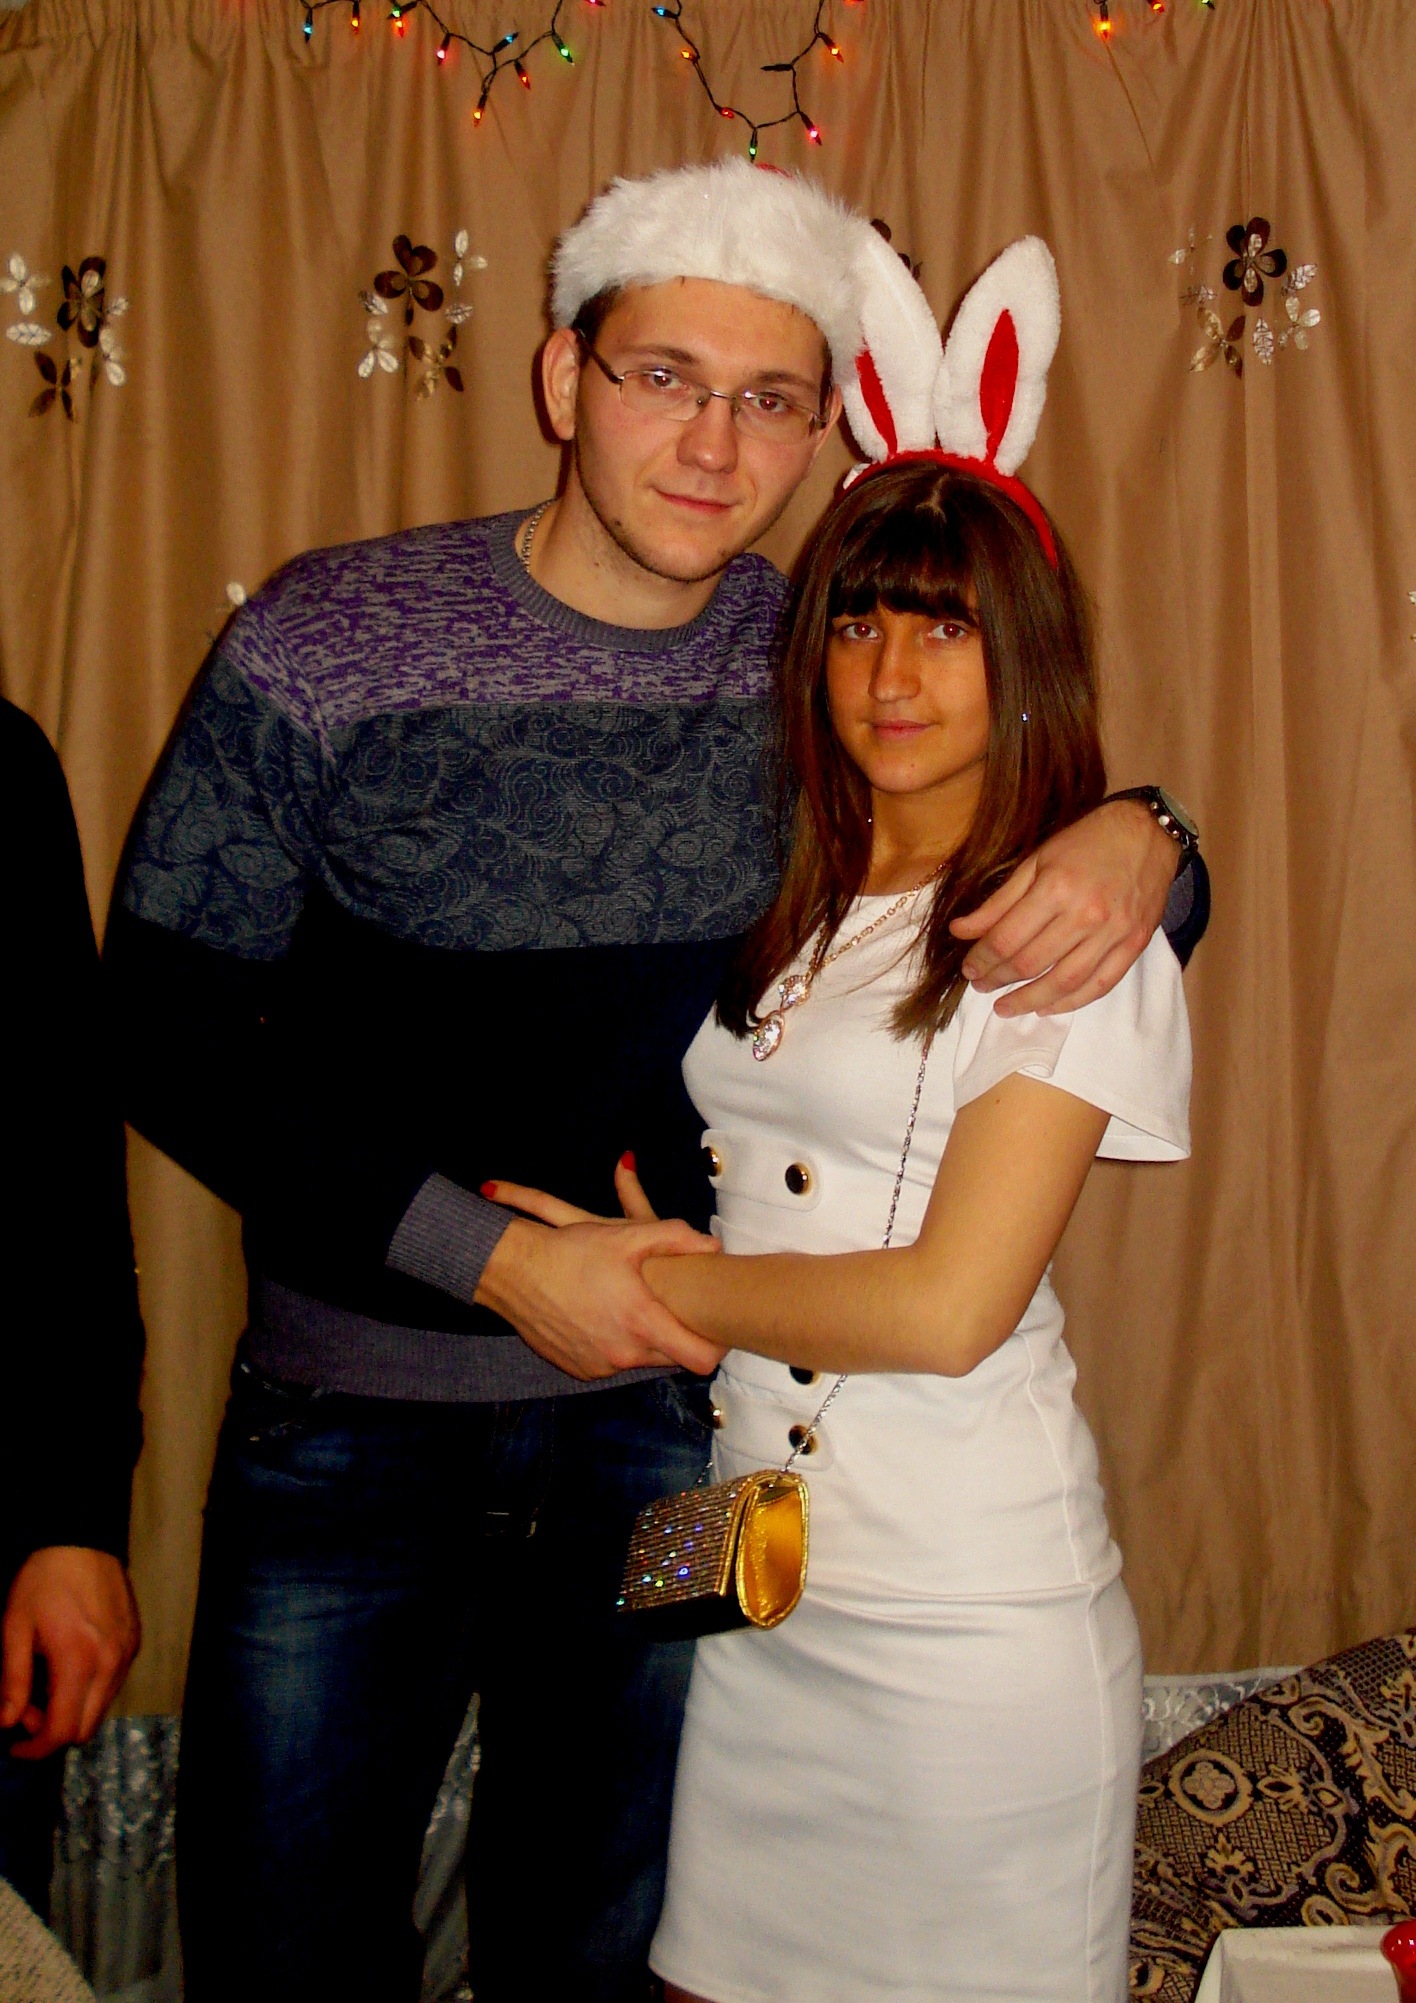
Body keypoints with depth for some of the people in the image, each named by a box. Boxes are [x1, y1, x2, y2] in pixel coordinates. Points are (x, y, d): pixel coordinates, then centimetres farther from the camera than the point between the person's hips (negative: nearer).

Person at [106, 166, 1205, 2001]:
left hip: (666, 1430, 2)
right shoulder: (329, 643, -12)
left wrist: (1138, 844, -18)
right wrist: (498, 1257, -17)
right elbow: (165, 1029, -10)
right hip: (351, 1422, -2)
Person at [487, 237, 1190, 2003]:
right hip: (745, 1580, 5)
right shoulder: (778, 913, 8)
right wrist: (645, 1246, -4)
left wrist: (645, 1282, -7)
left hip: (967, 1619, -5)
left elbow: (947, 1306, -15)